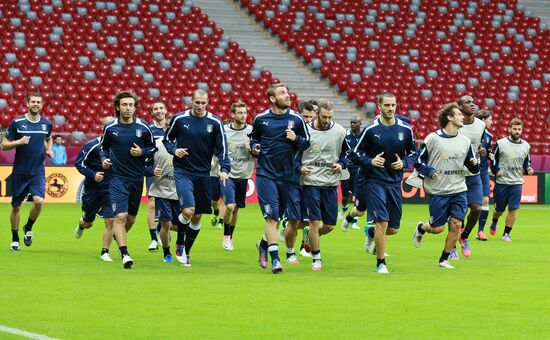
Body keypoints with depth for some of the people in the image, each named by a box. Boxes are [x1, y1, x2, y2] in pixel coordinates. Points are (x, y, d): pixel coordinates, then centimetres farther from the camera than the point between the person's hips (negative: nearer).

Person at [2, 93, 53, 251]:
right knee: (16, 206, 6)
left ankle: (28, 229, 8)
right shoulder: (17, 122, -5)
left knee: (39, 201, -20)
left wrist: (49, 149, 6)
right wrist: (19, 142, -20)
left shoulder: (46, 124, 4)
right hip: (19, 172, -1)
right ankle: (15, 239, 24)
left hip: (38, 172, 1)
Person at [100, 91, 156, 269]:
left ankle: (119, 236, 45)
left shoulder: (143, 128, -3)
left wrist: (142, 152, -10)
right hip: (117, 178, -2)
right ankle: (124, 254, -17)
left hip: (137, 178, 2)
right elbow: (104, 146, 15)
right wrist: (104, 159, -3)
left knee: (131, 218, 14)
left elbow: (152, 147, 10)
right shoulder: (110, 128, -3)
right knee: (120, 216, -16)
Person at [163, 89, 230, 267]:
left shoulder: (215, 122, -1)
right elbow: (167, 138, 13)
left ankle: (186, 252, 25)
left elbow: (222, 147, 1)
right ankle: (179, 244, 4)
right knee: (188, 210, -20)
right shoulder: (179, 119, -2)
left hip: (203, 175, 3)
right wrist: (174, 150, -7)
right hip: (182, 172, -3)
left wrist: (224, 168, -13)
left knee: (197, 216, 8)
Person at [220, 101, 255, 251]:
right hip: (227, 174, -3)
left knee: (236, 209, 11)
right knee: (230, 206, -17)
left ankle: (230, 237, 28)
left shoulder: (252, 131, -2)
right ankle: (226, 236, 4)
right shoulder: (223, 131, -6)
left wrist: (252, 149, -16)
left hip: (243, 175, 3)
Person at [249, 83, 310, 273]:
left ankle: (263, 244, 40)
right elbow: (253, 137, 19)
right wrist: (254, 147, -1)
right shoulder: (261, 119, 0)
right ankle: (275, 259, -15)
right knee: (271, 216, -13)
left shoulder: (296, 119, 1)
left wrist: (295, 139, -11)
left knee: (278, 216, 12)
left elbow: (306, 142, 9)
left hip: (286, 175, 2)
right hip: (265, 173, -2)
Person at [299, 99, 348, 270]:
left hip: (331, 183, 3)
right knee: (314, 221, -7)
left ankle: (310, 235, 38)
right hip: (311, 181, -3)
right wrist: (299, 167, -12)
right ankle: (316, 259, 5)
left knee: (330, 225, 6)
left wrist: (341, 165, -3)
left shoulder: (339, 131, 1)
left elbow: (347, 152, 16)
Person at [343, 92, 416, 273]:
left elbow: (413, 153, 13)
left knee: (393, 229, 5)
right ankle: (381, 264, 1)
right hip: (373, 181, -4)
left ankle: (371, 233, 40)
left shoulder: (406, 129, 0)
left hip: (394, 182, 4)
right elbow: (354, 154, -3)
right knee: (382, 222, -15)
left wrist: (403, 163, -7)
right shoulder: (370, 130, -9)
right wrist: (370, 161, -20)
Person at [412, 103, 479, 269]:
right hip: (438, 192, -4)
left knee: (456, 224, -7)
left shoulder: (465, 141, 7)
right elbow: (418, 162, 0)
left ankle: (444, 260, 8)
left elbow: (472, 168, 15)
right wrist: (429, 172, -16)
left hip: (459, 190, 4)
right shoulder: (432, 139, -7)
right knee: (437, 228, 0)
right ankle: (421, 228, 35)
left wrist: (474, 164, -7)